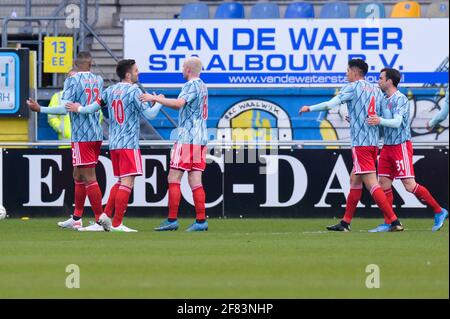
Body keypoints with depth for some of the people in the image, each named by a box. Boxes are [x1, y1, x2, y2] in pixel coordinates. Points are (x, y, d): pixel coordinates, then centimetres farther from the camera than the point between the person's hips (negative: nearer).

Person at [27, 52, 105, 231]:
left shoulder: (72, 81, -10)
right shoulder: (98, 80, 8)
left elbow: (64, 108, -17)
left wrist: (40, 109, -9)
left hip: (81, 136, -7)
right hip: (96, 135, 7)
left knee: (89, 178, -7)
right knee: (78, 176, 18)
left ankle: (100, 221, -9)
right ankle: (76, 219, 23)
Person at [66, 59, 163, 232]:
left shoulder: (110, 91, 10)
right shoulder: (134, 91, -9)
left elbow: (94, 107, 11)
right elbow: (149, 114, -12)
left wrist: (79, 109, 30)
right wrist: (159, 102, 6)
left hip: (113, 144, 8)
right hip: (129, 143, -8)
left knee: (120, 182, 18)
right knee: (127, 183, -7)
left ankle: (106, 215, 9)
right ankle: (117, 224, -9)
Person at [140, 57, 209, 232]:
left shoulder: (191, 85, -10)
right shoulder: (202, 86, 20)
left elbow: (179, 103, -28)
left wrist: (155, 99, -22)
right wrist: (162, 101, 21)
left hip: (187, 138, -9)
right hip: (200, 139, 9)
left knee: (174, 178, -6)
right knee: (195, 181, 6)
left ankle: (172, 220, -8)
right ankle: (201, 221, 1)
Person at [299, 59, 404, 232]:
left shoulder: (353, 87, -5)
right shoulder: (376, 90, 15)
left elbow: (329, 105, -10)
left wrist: (309, 108, 4)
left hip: (360, 144, -8)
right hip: (373, 143, 8)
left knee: (371, 183, -10)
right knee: (354, 180, 16)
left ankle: (394, 221, -18)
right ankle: (345, 223, 20)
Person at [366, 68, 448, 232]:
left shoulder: (400, 99, -11)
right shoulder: (384, 101, 15)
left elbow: (397, 122, -23)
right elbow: (381, 123, 25)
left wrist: (380, 121, -41)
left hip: (401, 145, -8)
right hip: (387, 146, 8)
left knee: (410, 185, -11)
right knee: (384, 184, 2)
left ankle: (439, 212, 1)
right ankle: (388, 223, 6)